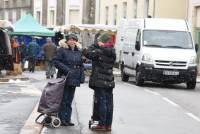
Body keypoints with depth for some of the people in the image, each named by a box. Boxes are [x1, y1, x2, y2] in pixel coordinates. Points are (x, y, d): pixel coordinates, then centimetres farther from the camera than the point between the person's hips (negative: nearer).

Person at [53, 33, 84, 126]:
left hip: (74, 79, 6)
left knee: (69, 100, 10)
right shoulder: (62, 50, -5)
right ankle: (62, 119, 1)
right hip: (64, 78, -6)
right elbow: (55, 60, -12)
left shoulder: (79, 52, 14)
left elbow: (81, 65, 21)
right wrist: (66, 69, -18)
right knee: (63, 100, -4)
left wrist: (80, 76, 10)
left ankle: (67, 120, 15)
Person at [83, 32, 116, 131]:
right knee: (109, 103, 8)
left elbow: (87, 53, -7)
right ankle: (108, 125, 13)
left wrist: (95, 45, 7)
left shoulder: (99, 52, -14)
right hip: (109, 81, 6)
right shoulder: (112, 52, 5)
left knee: (102, 102, -4)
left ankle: (102, 125, -1)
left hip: (99, 81, -6)